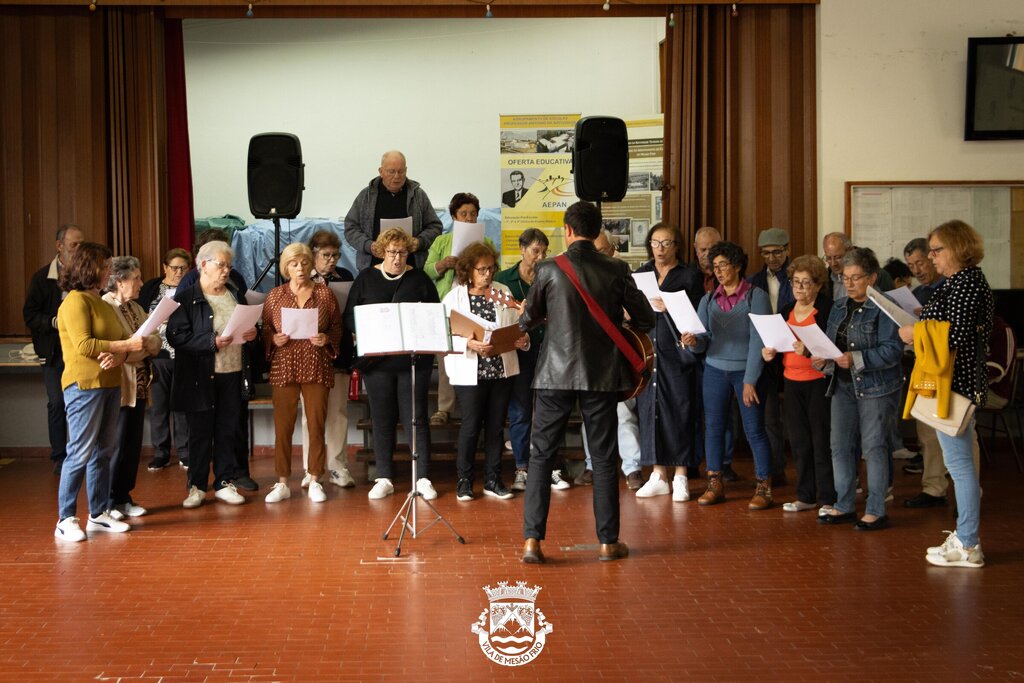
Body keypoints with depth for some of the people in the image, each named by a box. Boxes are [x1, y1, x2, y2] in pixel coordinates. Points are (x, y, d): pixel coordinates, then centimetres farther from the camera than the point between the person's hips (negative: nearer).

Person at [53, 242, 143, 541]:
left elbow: (120, 341, 11)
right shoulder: (75, 301, -9)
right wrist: (125, 345, -15)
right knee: (80, 453, -7)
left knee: (104, 452, 10)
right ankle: (65, 520, 0)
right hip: (84, 385, -8)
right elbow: (84, 345, -18)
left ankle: (99, 514, 17)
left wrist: (117, 356, -12)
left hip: (109, 385, 8)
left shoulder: (101, 303, 17)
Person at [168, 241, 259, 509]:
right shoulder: (185, 297, -5)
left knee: (229, 430, 8)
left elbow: (249, 326, 23)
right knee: (200, 432, 4)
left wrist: (251, 334, -1)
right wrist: (213, 342, -22)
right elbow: (176, 335, -13)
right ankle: (197, 486, 14)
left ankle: (225, 483, 18)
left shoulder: (235, 294, 13)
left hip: (233, 374, 4)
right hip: (201, 376, -4)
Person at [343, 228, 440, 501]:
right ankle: (384, 479, 14)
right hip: (376, 360, 1)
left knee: (416, 418, 0)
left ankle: (423, 478, 5)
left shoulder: (419, 279, 6)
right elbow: (350, 317, 5)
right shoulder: (366, 279, 7)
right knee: (382, 419, 6)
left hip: (413, 360, -1)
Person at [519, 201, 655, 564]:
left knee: (541, 456, 6)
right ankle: (608, 541, 14)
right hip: (602, 374, 1)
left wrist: (538, 315, 26)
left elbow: (526, 321, 2)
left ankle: (532, 540, 1)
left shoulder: (549, 269, -7)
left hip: (555, 374, -1)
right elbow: (646, 319, 3)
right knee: (604, 459, 10)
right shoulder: (616, 270, -3)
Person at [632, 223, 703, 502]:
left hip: (676, 353, -3)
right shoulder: (641, 274, 13)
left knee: (679, 410, -3)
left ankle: (680, 477, 4)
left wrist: (669, 309, -14)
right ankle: (659, 476, 11)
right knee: (650, 410, 3)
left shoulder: (688, 277, 3)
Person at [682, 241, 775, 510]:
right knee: (713, 427, 6)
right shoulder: (708, 300, 9)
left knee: (754, 429, -3)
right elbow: (704, 340, 4)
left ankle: (764, 486, 6)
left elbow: (758, 341, -10)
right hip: (715, 370, 4)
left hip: (746, 371, -4)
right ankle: (715, 484, 17)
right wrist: (693, 342, -21)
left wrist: (750, 381, -15)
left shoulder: (756, 296, -5)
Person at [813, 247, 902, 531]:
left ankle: (876, 511, 9)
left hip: (876, 387, -7)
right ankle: (844, 506, 20)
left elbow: (892, 350, -18)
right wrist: (824, 360, -4)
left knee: (874, 447, -1)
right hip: (843, 386, 7)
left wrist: (857, 358, -26)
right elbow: (831, 344, 17)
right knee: (840, 446, 8)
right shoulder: (839, 307, 13)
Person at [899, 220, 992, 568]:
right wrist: (925, 321, 13)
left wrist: (917, 334, -12)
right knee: (963, 462, 15)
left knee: (960, 464, -6)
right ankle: (966, 534, 23)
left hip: (955, 383, -11)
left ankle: (968, 546, 0)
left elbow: (957, 337, -23)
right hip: (960, 382, 11)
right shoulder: (964, 279, 15)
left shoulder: (966, 282, -16)